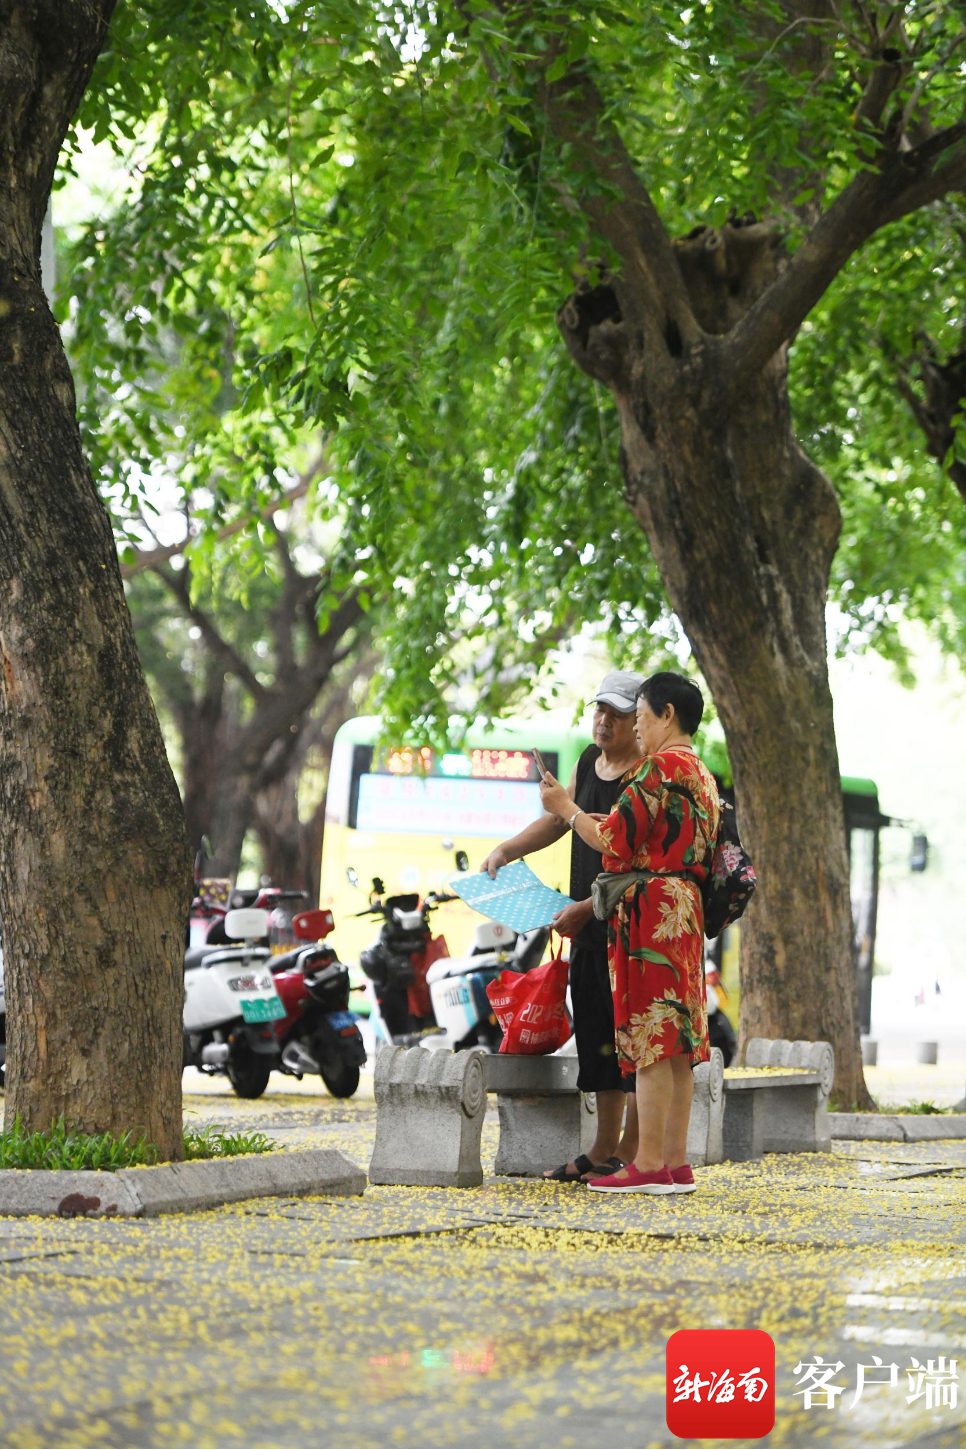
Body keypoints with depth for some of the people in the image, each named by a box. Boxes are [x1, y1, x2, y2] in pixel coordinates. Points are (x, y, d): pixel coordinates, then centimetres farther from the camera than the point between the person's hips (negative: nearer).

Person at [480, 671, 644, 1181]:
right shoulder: (589, 763, 12)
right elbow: (558, 820, 25)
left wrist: (588, 907, -21)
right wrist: (505, 851, 12)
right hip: (589, 926, 8)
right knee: (598, 1033, 10)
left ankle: (630, 1152, -4)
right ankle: (603, 1150, 16)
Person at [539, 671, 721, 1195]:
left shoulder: (659, 766, -11)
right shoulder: (702, 774, 18)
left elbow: (614, 840, -12)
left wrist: (567, 809, 4)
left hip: (649, 911, -9)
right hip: (685, 914, 9)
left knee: (650, 1035, -9)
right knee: (675, 1039, 8)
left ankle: (649, 1165, -11)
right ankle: (677, 1163, 8)